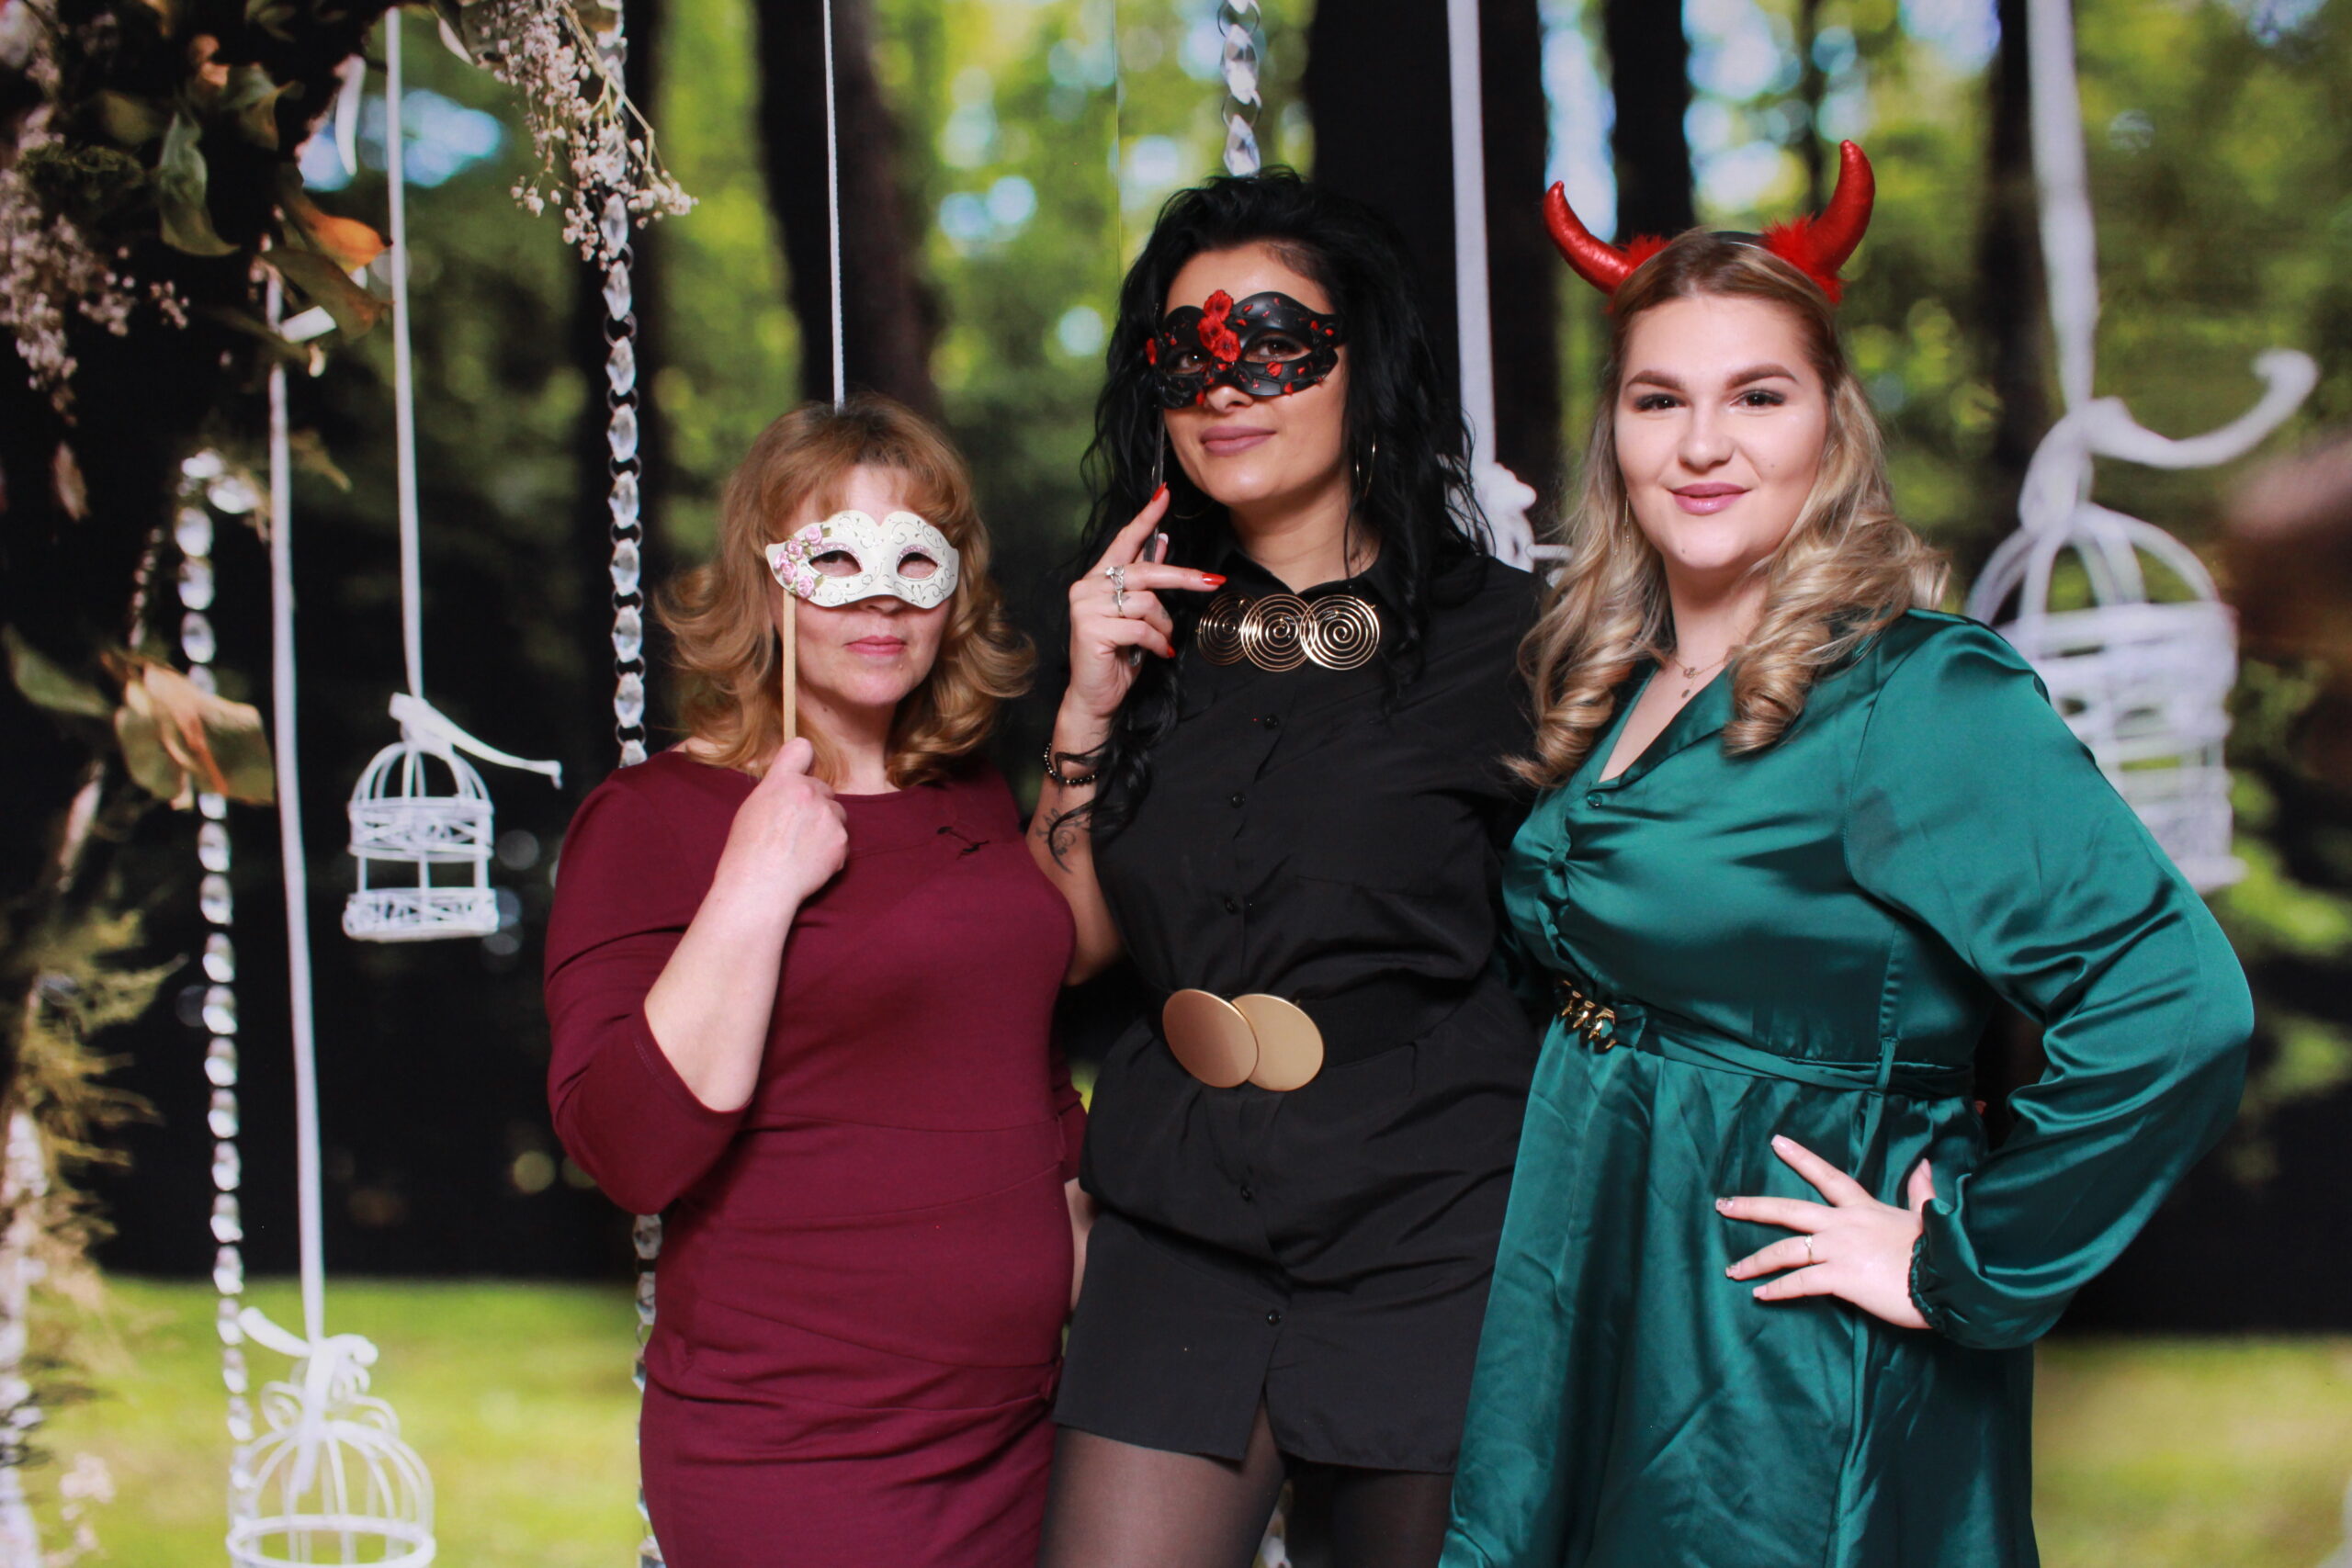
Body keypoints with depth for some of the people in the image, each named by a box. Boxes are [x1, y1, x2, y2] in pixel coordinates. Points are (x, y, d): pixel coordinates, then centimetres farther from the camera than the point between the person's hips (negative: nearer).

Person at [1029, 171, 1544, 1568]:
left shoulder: (1502, 632, -5)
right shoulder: (1157, 635, 8)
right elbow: (1067, 943, 9)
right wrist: (1090, 709, -2)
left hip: (1428, 1239, -3)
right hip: (1184, 1226, 3)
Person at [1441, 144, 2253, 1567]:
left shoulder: (1923, 694, -17)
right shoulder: (1613, 689, 7)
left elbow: (2176, 1008, -26)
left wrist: (1964, 1270, -20)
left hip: (1787, 1371, -7)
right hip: (1587, 1319, 7)